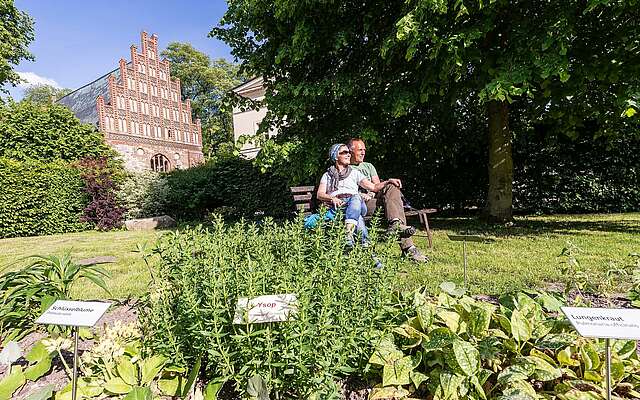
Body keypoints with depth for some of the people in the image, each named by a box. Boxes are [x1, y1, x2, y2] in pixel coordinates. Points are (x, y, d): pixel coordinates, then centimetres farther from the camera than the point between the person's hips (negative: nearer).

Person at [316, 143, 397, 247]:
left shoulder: (355, 173, 29)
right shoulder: (327, 175, 25)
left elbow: (374, 187, 19)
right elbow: (319, 194, 8)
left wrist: (388, 182, 0)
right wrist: (332, 198, -14)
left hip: (356, 203, 1)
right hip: (336, 206, -1)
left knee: (355, 198, -36)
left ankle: (349, 233, -54)